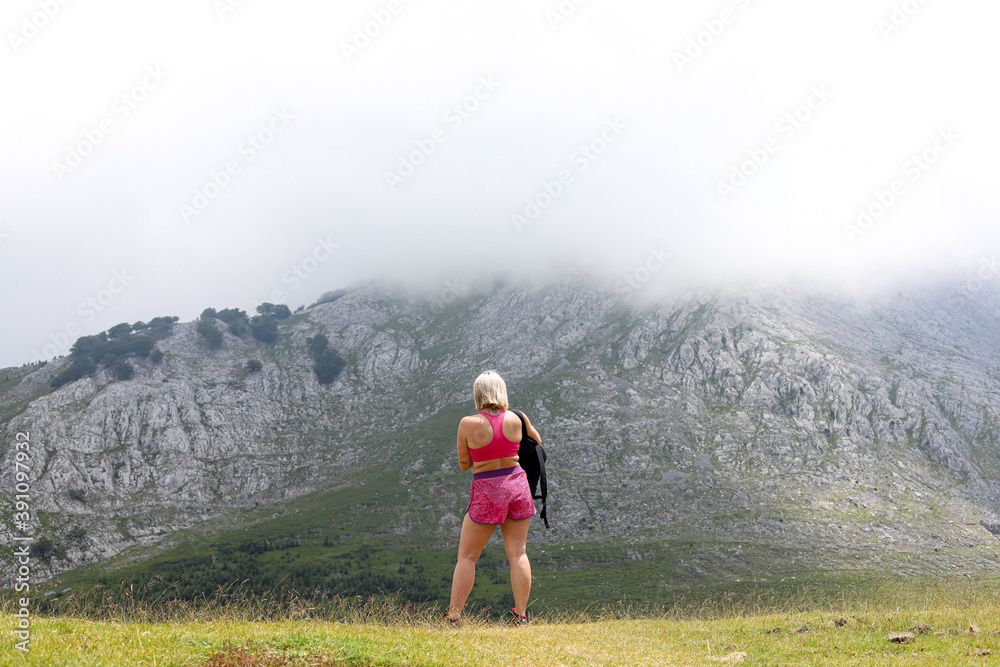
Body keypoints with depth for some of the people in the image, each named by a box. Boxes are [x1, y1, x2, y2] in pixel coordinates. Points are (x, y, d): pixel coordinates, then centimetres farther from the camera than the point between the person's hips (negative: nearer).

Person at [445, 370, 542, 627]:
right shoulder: (517, 419, -3)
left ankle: (454, 617, 4)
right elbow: (536, 441, 18)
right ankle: (520, 615, 8)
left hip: (486, 491, -3)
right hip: (517, 484, 3)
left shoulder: (468, 424, -11)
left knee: (467, 557, 5)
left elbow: (464, 464, -1)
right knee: (517, 552, 8)